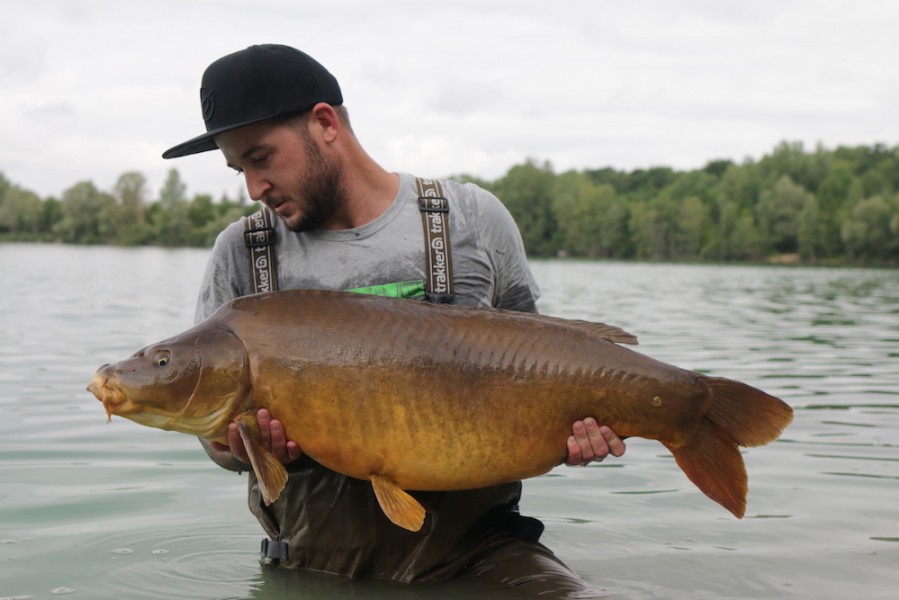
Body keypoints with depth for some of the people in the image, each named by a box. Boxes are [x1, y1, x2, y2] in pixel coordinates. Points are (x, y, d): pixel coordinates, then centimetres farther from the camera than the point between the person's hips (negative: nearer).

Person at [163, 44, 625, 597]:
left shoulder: (474, 219, 4)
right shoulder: (241, 253, 6)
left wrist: (569, 426, -6)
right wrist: (239, 447, -13)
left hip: (469, 535, -1)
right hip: (318, 552, 2)